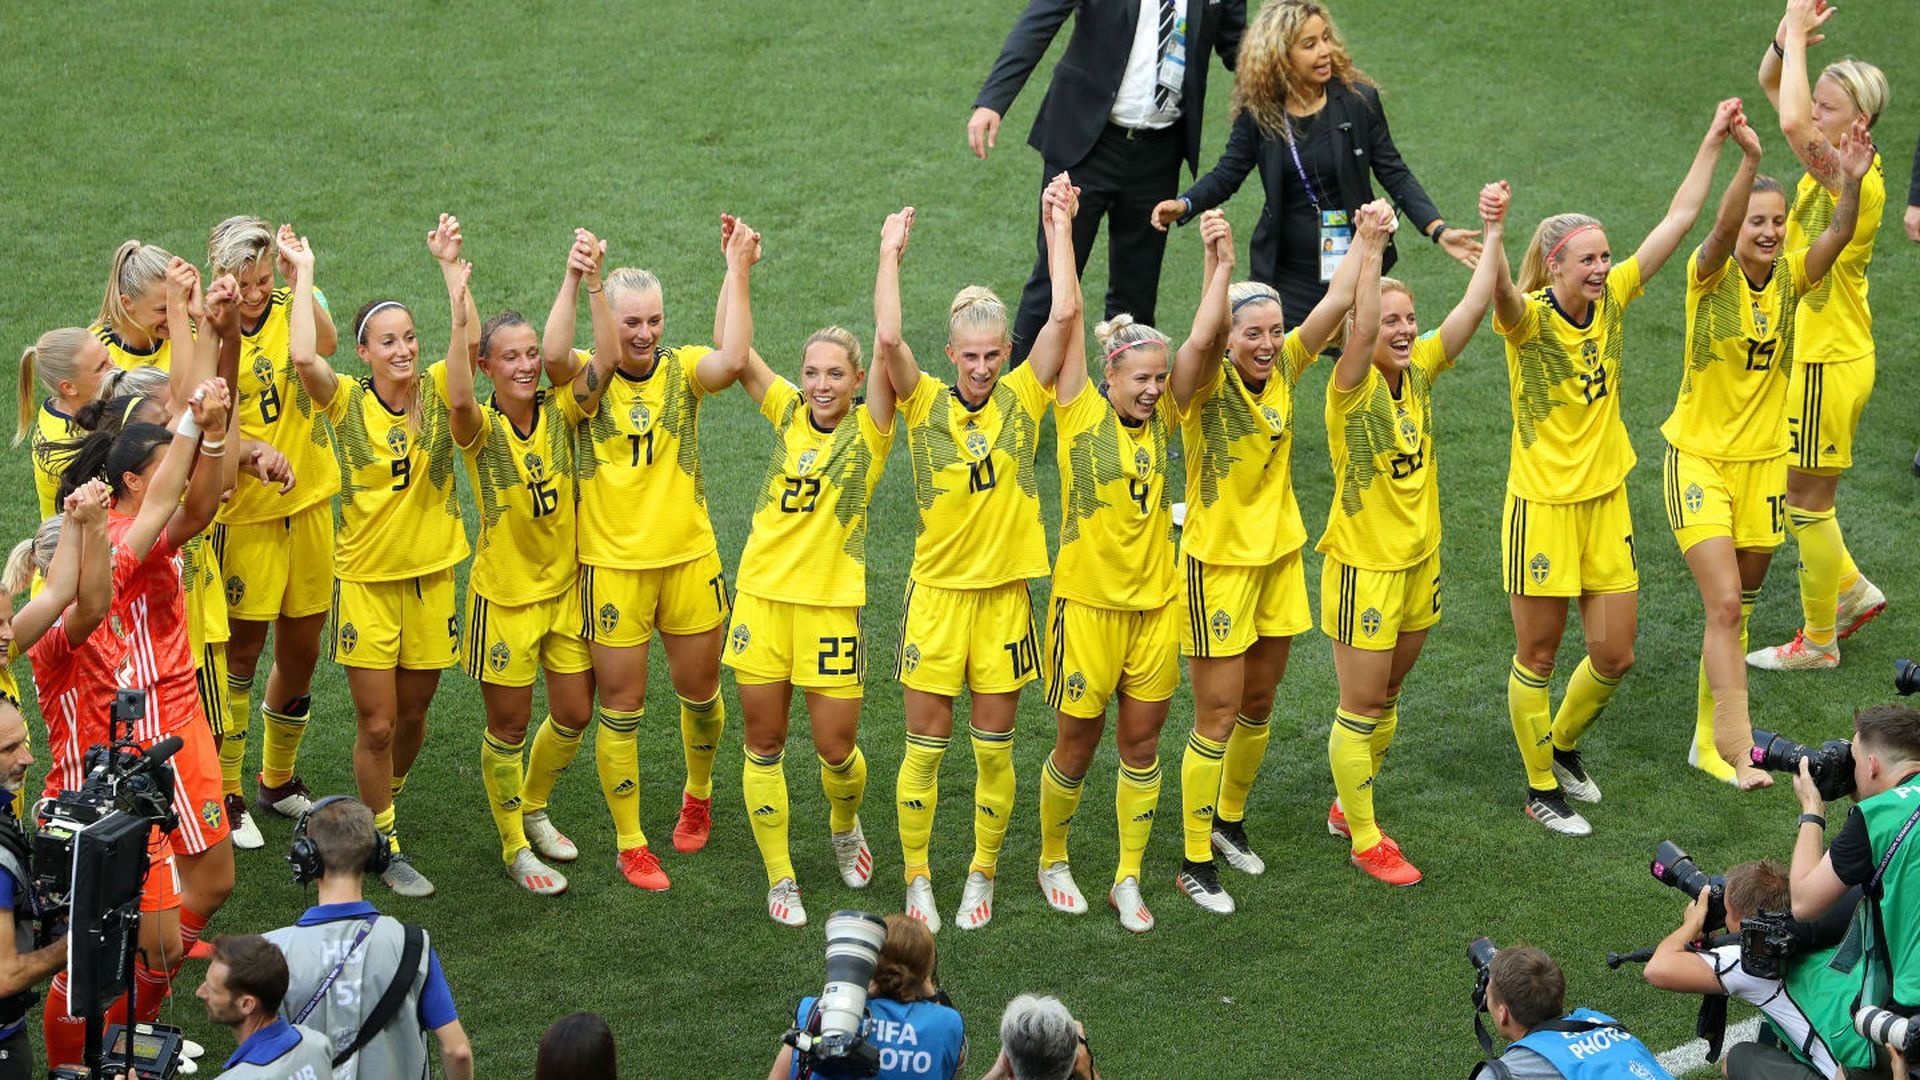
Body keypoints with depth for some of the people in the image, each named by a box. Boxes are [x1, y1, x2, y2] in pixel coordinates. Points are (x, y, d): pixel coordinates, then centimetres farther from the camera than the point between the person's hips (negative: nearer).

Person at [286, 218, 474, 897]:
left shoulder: (436, 392, -4)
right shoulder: (348, 401, -9)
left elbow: (468, 336, -25)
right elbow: (304, 356, -30)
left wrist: (451, 266, -29)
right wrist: (304, 273, -22)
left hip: (431, 575, 2)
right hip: (365, 579, -2)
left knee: (412, 714, 15)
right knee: (376, 724, -1)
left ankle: (385, 797, 44)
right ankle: (384, 841, 17)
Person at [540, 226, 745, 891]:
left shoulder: (683, 368, -4)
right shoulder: (589, 379, -8)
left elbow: (731, 363, -27)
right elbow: (554, 355, -32)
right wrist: (577, 279, -42)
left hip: (689, 558, 2)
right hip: (612, 563, -2)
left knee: (699, 692, 16)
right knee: (621, 706, 4)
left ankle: (698, 796, 45)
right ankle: (631, 846, 17)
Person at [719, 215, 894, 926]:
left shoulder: (869, 427, -4)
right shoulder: (788, 414, 5)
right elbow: (735, 354, -5)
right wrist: (738, 269, -6)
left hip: (830, 603, -3)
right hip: (762, 595, 3)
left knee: (835, 747, 2)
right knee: (763, 745, 6)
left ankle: (845, 829, 35)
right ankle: (780, 879, 18)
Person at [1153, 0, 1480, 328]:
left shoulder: (1359, 99, -6)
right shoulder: (1258, 112, -3)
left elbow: (1394, 174, -2)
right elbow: (1226, 175, 2)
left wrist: (1439, 231, -12)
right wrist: (1183, 205, -17)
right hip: (1286, 274, 1)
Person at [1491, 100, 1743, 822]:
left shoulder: (1612, 300, -2)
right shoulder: (1530, 318, -17)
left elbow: (1678, 219, 1)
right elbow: (1500, 293, -42)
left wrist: (1714, 141, -2)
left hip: (1606, 499, 6)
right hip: (1543, 505, -5)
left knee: (1614, 656, 11)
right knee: (1537, 657, 7)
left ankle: (1563, 744, 38)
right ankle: (1541, 788, 23)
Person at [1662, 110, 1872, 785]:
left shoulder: (1790, 277, -2)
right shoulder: (1712, 275, -13)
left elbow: (1838, 236, -22)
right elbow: (1722, 231, -35)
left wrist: (1851, 181, -41)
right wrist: (1749, 161, -51)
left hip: (1763, 460, 5)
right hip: (1700, 457, -5)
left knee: (1739, 608, 13)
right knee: (1725, 605, -15)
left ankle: (1710, 740, 25)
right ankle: (1736, 746, -16)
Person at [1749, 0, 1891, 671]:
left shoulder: (1856, 180, -23)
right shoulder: (1834, 160, 2)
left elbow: (1792, 125, -41)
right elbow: (1773, 86, 10)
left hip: (1829, 363, -9)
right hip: (1804, 355, 9)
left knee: (1806, 501, 4)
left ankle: (1818, 640, 18)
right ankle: (1851, 592, 34)